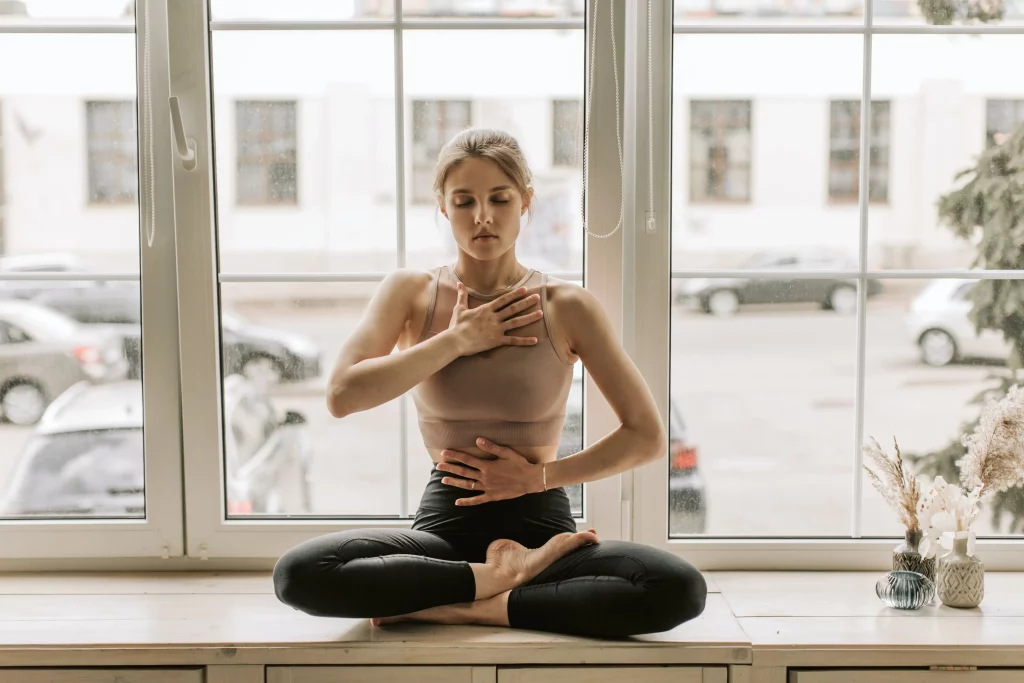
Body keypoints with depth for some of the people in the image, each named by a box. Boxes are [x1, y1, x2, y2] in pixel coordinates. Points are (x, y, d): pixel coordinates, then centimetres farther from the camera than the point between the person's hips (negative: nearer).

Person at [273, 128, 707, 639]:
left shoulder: (566, 307, -1)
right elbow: (342, 396, -13)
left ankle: (464, 608, -19)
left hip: (540, 523, 0)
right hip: (445, 525, 1)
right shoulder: (410, 293, 4)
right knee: (297, 574, -29)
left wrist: (539, 475, -6)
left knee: (681, 588, -29)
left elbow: (647, 437, 0)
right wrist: (458, 340, -11)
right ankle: (500, 576, -16)